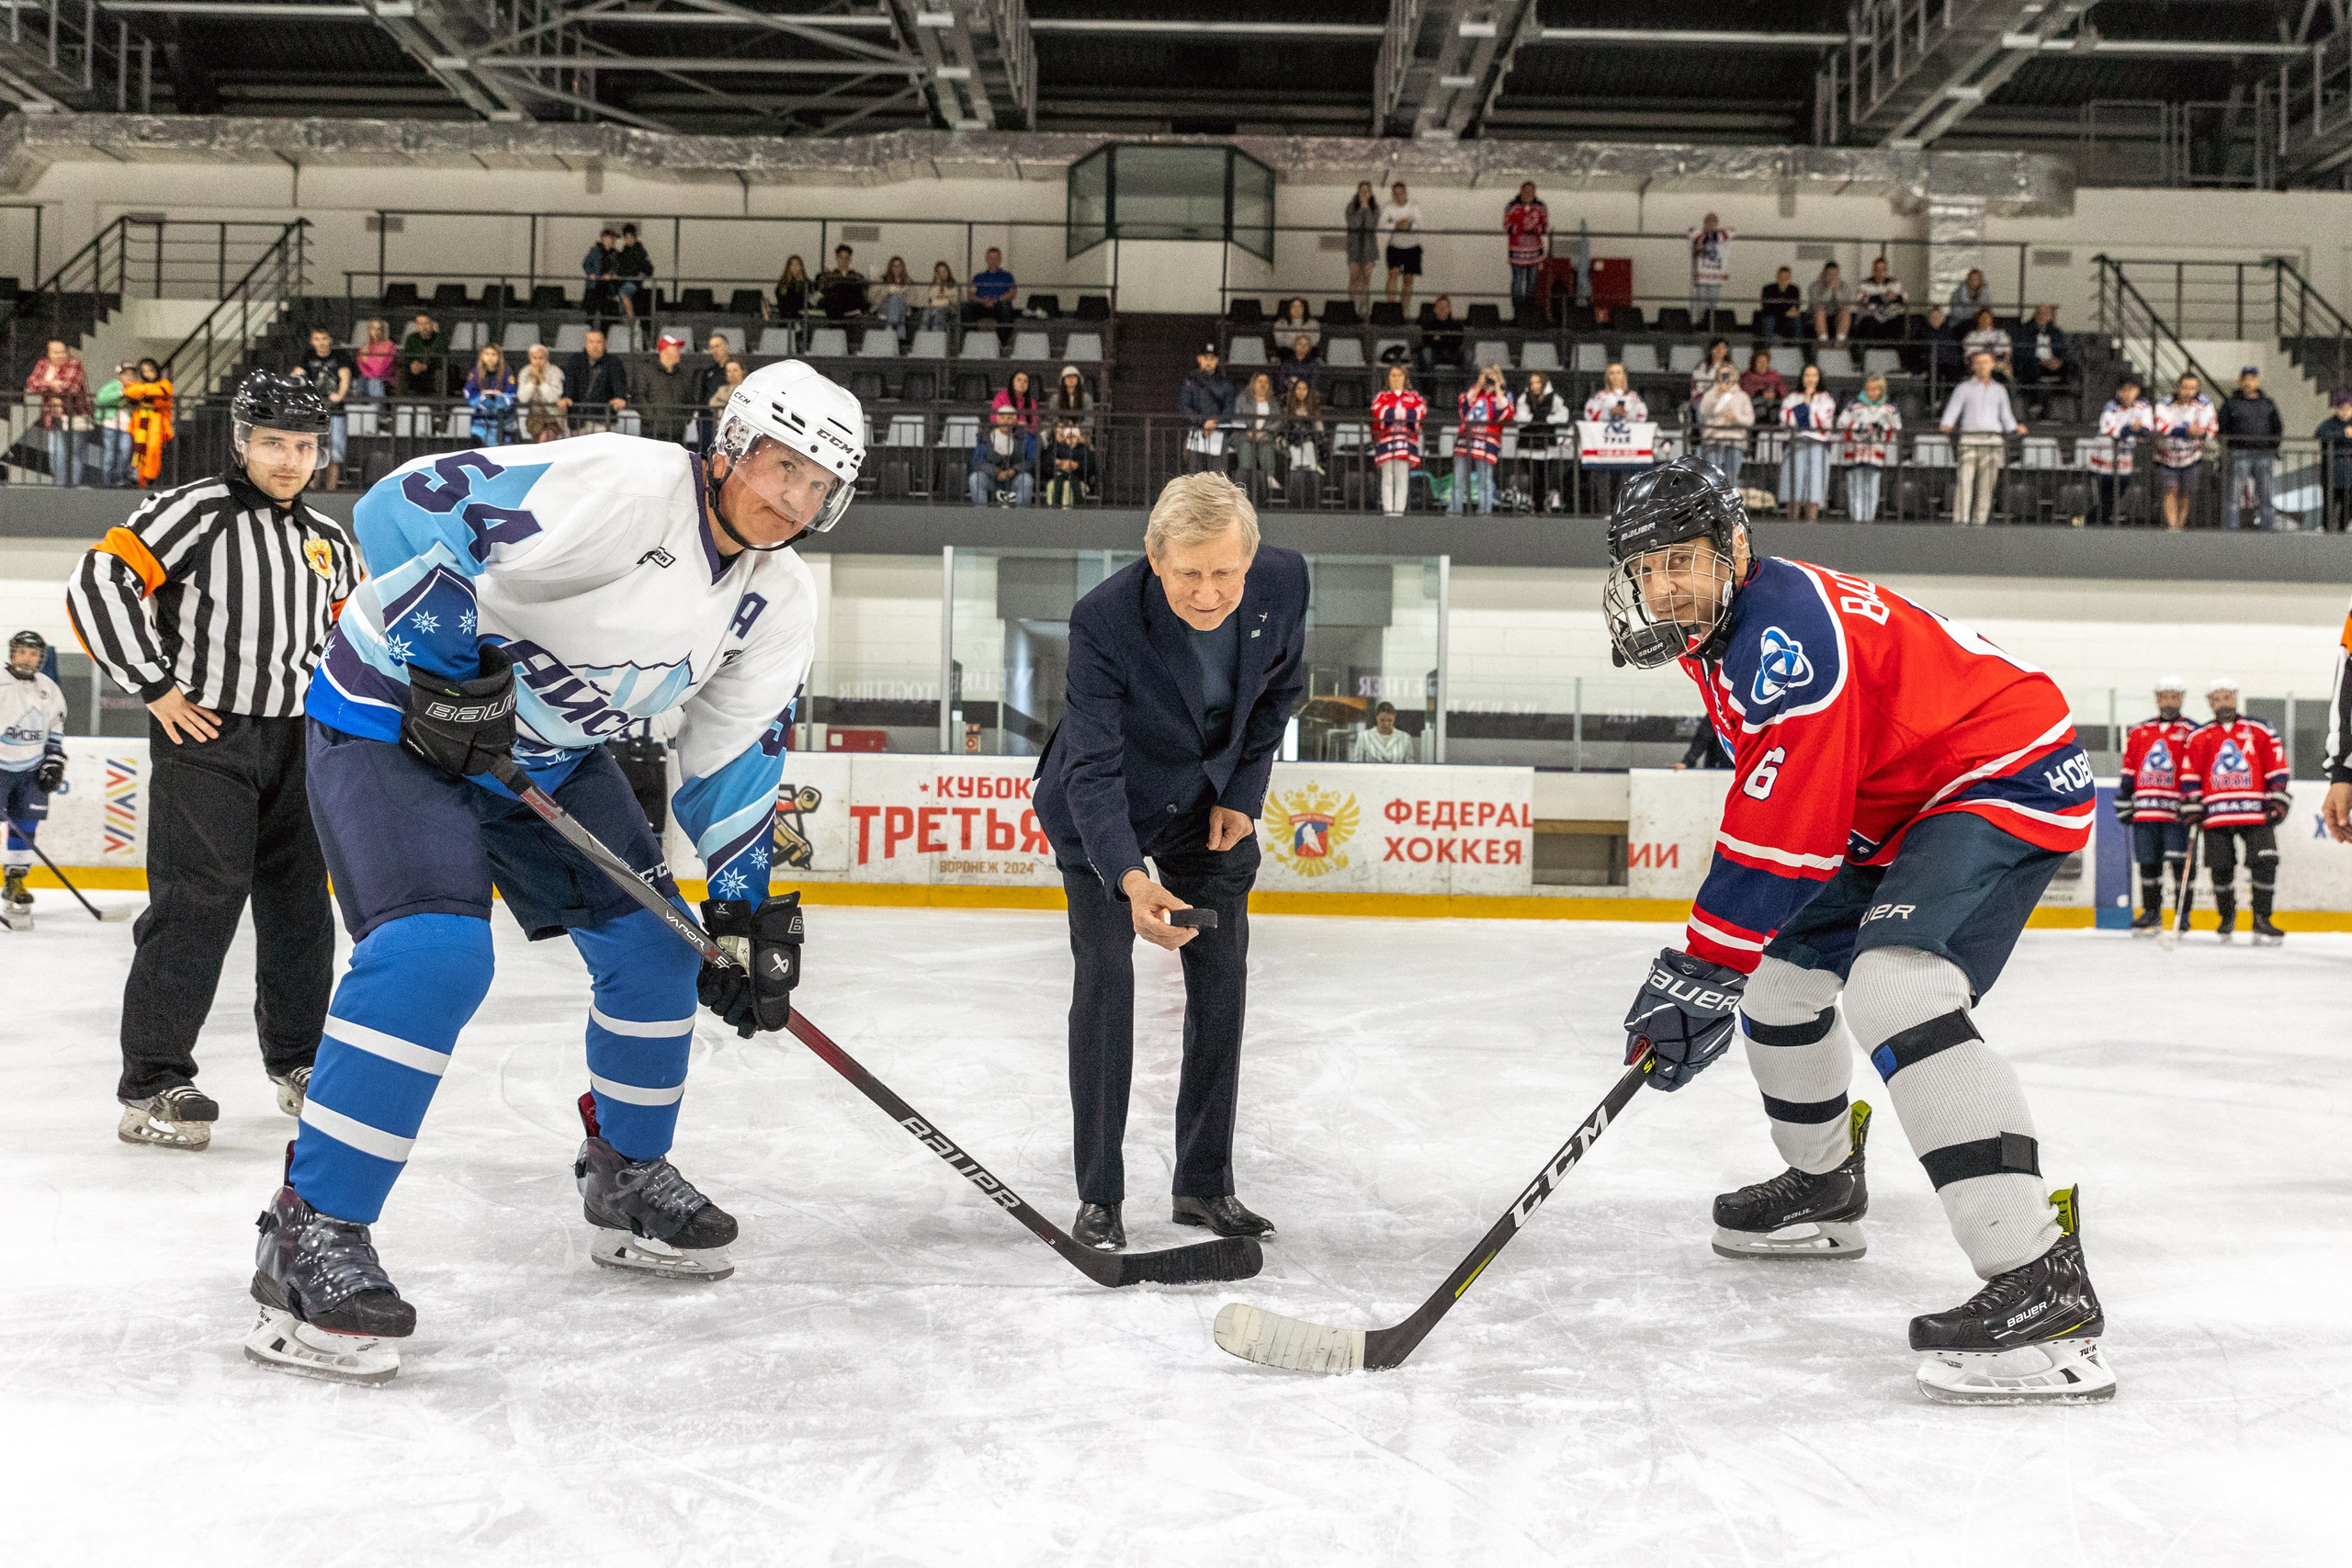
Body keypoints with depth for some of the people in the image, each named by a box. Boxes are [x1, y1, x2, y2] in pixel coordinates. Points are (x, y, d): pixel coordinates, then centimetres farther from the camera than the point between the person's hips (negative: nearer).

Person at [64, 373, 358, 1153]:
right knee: (197, 901, -12)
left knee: (298, 902, 12)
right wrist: (155, 686, -14)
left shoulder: (330, 541, 11)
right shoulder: (195, 511, -9)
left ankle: (297, 1060, 28)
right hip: (203, 735, -6)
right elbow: (97, 584, -16)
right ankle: (151, 1081, -5)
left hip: (295, 741, 6)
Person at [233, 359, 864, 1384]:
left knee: (653, 944, 9)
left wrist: (748, 911, 2)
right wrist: (456, 665, -28)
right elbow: (406, 507, -29)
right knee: (434, 955, -25)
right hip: (394, 713, -8)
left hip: (547, 751, 9)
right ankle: (310, 1237, -16)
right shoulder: (623, 485, -27)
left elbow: (733, 756, 7)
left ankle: (626, 1182, 30)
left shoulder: (777, 605, 0)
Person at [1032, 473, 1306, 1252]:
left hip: (1212, 801, 4)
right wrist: (1130, 880, -49)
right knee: (1105, 976, -8)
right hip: (1108, 809, -4)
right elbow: (1093, 772, -34)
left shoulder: (1283, 581, -23)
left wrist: (1243, 796, -5)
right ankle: (1099, 1195, 3)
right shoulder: (1104, 619, -34)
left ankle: (1204, 1186, 17)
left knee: (1222, 978, 5)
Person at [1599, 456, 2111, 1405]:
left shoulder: (1787, 631, -25)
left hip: (2005, 782, -11)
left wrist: (1699, 970, -25)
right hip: (1902, 807, 11)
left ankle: (2041, 1285, -37)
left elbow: (1784, 831, -28)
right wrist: (1713, 963, 16)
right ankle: (1823, 1190, 41)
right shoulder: (1726, 632, 9)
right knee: (1782, 969, 19)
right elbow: (1772, 795, 19)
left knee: (1892, 989, -31)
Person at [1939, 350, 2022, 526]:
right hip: (1970, 438, -2)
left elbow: (2007, 417, 18)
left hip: (1993, 440, 2)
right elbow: (1951, 412, -1)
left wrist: (2016, 428, -2)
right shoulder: (1963, 388, 8)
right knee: (1965, 479, -13)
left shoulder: (1999, 390, 16)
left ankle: (1979, 519, 0)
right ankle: (1961, 519, -14)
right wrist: (1947, 425, -22)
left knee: (1986, 482, -3)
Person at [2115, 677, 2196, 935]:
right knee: (2148, 863, 6)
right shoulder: (2138, 732, 15)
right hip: (2145, 810, 4)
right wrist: (2123, 804, 12)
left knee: (2178, 863, -9)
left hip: (2176, 812, -4)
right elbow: (2128, 771, 17)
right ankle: (2151, 913, 14)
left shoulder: (2191, 732, 4)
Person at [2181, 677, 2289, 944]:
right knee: (2220, 869, 0)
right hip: (2216, 815, 1)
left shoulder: (2260, 731, 10)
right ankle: (2227, 917, 22)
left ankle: (2262, 920, -6)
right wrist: (2192, 809, 3)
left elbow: (2277, 769, 9)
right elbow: (2190, 777, 11)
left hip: (2256, 814, -1)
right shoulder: (2199, 737, 13)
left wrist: (2278, 801, 0)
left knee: (2264, 862, -14)